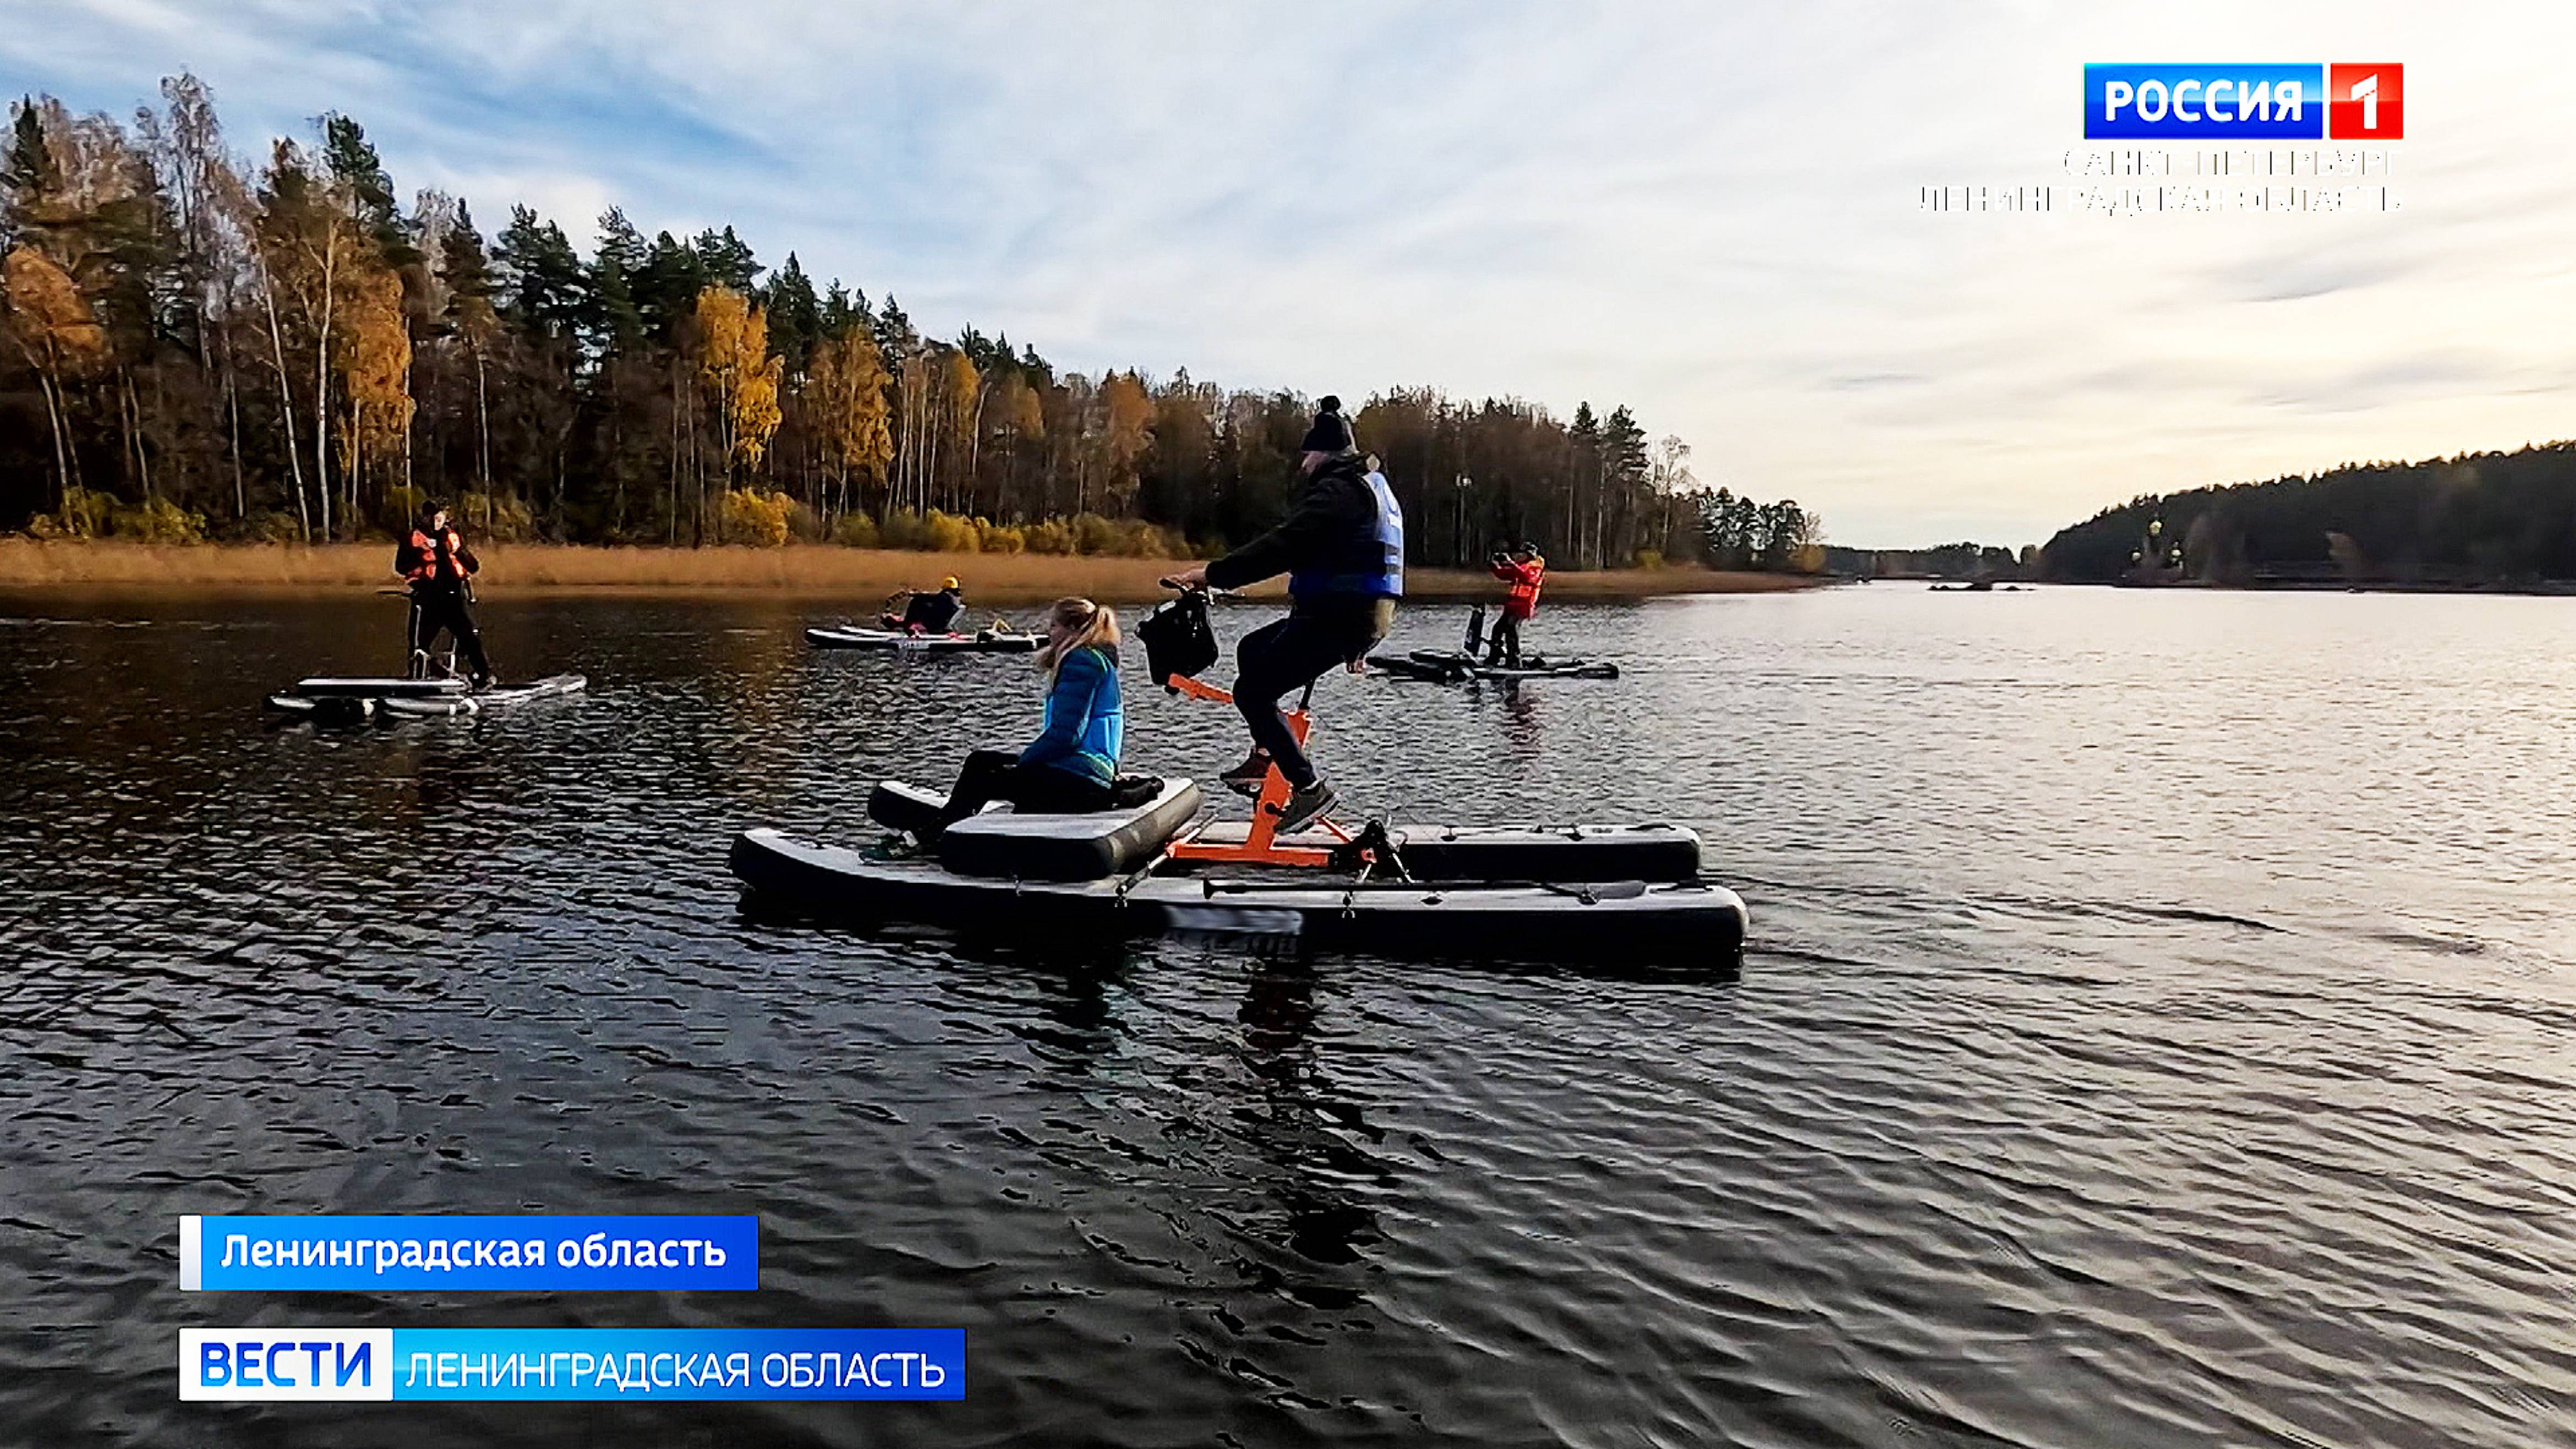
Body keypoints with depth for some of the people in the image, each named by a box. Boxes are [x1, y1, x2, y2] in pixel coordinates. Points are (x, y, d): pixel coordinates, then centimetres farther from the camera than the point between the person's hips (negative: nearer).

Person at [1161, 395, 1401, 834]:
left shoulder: (1336, 490, -12)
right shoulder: (1372, 485, 21)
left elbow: (1283, 546, -23)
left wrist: (1211, 574, -23)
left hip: (1339, 616, -11)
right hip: (1369, 615, 11)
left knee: (1251, 691, -8)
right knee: (1253, 649, 24)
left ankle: (1309, 788, -7)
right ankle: (1263, 756, 26)